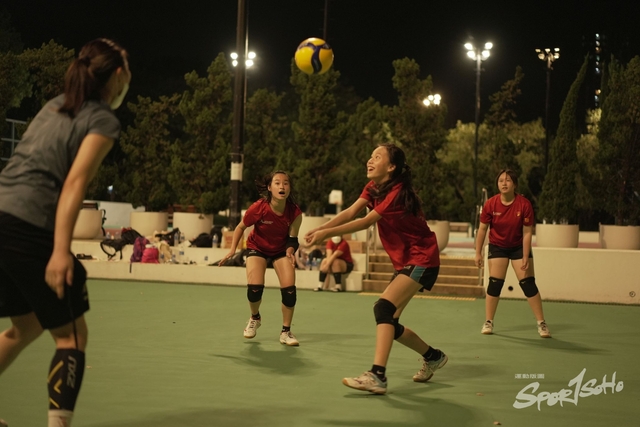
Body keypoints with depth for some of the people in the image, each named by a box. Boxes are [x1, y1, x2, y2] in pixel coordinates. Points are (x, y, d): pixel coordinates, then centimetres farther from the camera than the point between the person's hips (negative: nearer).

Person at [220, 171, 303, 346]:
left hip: (281, 249, 1)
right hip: (257, 247, -1)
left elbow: (292, 238, -13)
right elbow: (241, 227, -11)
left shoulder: (295, 212, -26)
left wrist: (290, 252, -33)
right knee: (254, 288, -16)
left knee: (289, 289, -14)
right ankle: (254, 318, 20)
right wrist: (232, 249, -16)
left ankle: (286, 331, 8)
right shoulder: (258, 208, -30)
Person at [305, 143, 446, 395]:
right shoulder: (374, 188, 4)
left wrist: (328, 233, -28)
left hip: (421, 260, -9)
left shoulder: (397, 193, -22)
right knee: (389, 323, 10)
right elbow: (350, 212, -7)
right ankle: (433, 357, 32)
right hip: (404, 261, 9)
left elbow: (366, 222, -26)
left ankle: (377, 376, -32)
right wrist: (320, 229, -21)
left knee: (383, 308, -25)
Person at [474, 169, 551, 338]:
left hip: (519, 246, -1)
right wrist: (478, 253, -6)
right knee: (494, 283, -5)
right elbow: (482, 229, -5)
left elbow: (527, 232, -15)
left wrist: (525, 258, -18)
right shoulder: (490, 204, -16)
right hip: (497, 246, 1)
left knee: (528, 284, -4)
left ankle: (541, 324, 4)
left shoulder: (524, 204, -20)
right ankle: (488, 322, 8)